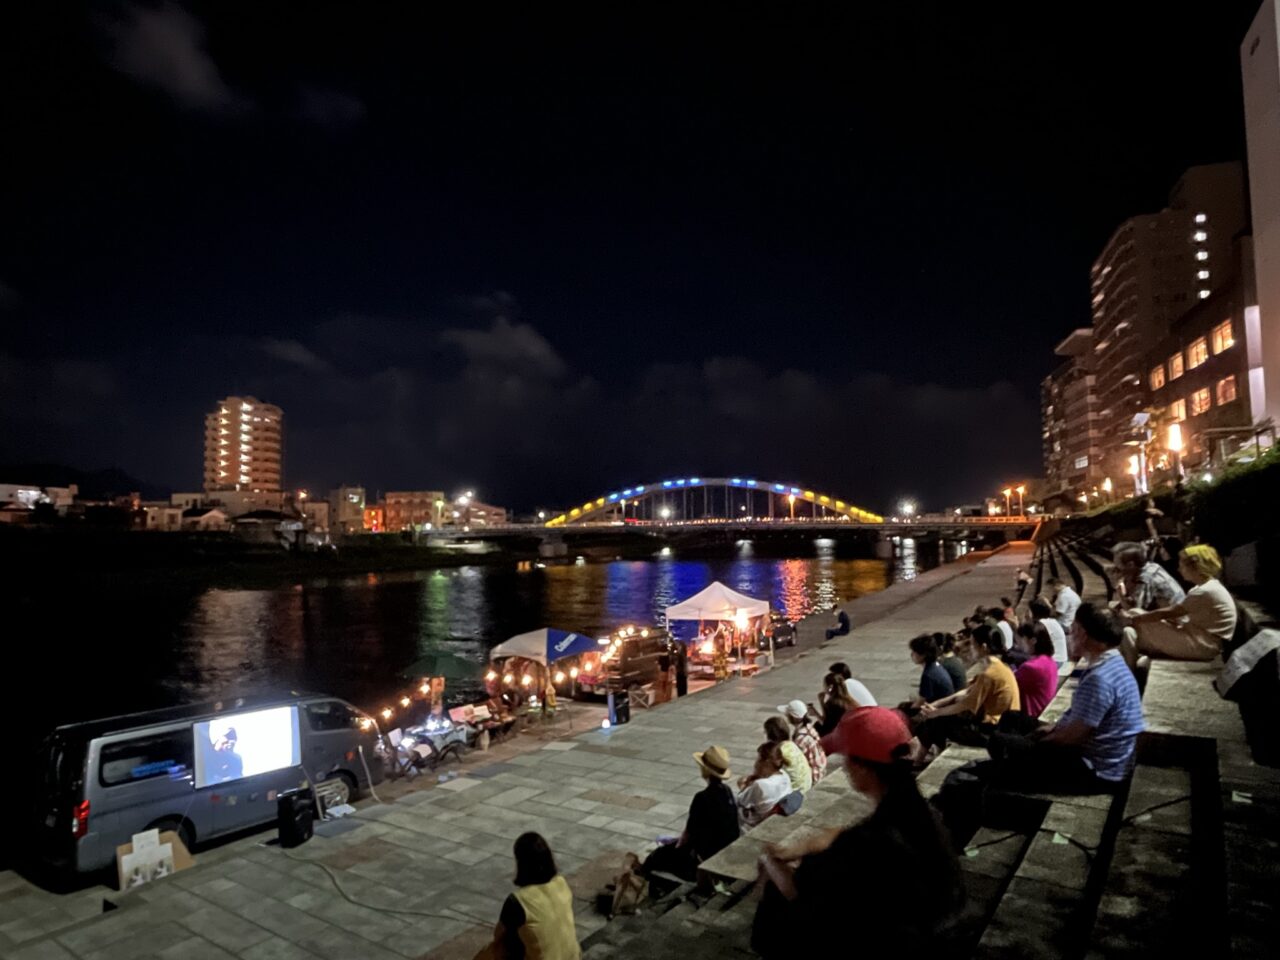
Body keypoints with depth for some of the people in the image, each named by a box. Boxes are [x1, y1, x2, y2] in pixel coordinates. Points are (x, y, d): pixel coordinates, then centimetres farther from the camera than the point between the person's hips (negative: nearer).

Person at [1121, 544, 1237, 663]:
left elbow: (1168, 613, -16)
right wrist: (1136, 617, 1)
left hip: (1202, 646, -10)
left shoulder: (1206, 591, -20)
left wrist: (1134, 619, -8)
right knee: (1130, 632, -1)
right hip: (1200, 640, 10)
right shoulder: (1207, 587, 14)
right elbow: (1174, 614, 10)